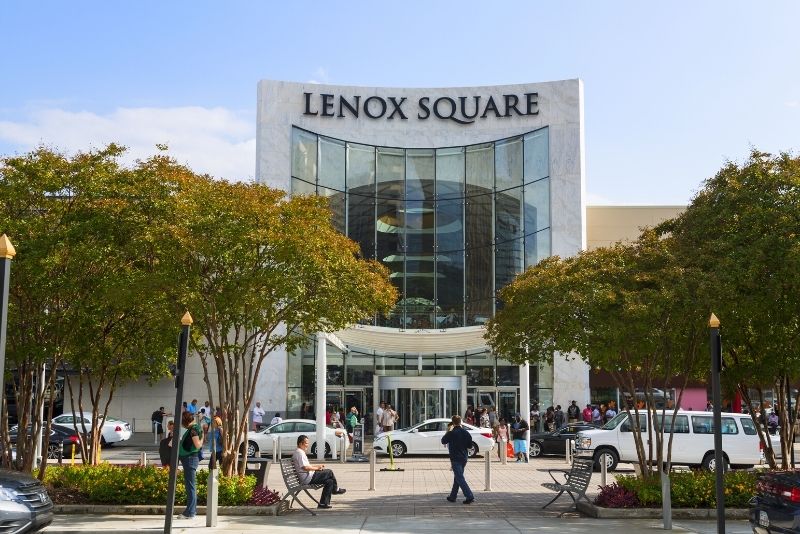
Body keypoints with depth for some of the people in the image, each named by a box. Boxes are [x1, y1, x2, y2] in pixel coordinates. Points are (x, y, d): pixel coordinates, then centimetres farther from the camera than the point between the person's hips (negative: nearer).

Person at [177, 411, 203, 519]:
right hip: (189, 458, 10)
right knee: (190, 486, 14)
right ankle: (192, 510, 21)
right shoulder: (192, 428, 14)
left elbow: (198, 445, -22)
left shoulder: (194, 429, -16)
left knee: (190, 486, -7)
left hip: (190, 459, -10)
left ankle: (190, 512, -4)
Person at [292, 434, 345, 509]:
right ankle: (335, 489, 14)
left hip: (307, 478, 11)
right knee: (329, 472, -9)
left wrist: (317, 466, 12)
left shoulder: (300, 452, 19)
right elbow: (305, 467, -23)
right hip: (307, 478, -11)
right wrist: (317, 468, -11)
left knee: (329, 481, 6)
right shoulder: (300, 453, -15)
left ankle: (323, 503, 6)